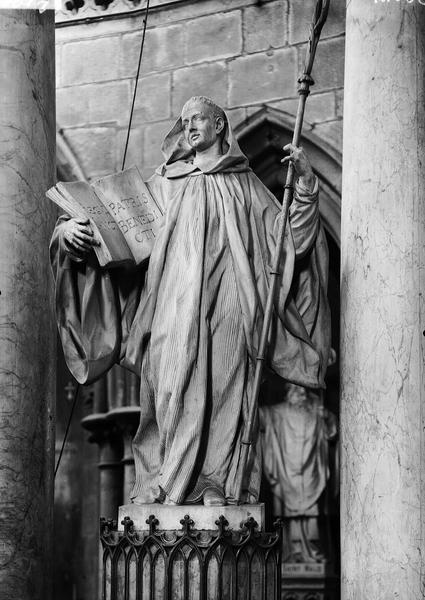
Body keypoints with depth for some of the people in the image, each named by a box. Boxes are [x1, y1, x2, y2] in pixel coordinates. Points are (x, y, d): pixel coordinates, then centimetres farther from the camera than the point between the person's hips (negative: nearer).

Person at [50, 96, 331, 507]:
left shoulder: (245, 185, 18)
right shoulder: (165, 182, 19)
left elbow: (289, 239, 13)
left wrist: (304, 185, 2)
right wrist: (71, 229, -2)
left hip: (227, 307, 0)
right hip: (174, 306, 0)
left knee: (223, 389, -10)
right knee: (175, 389, -11)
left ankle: (217, 487, -13)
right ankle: (166, 488, -14)